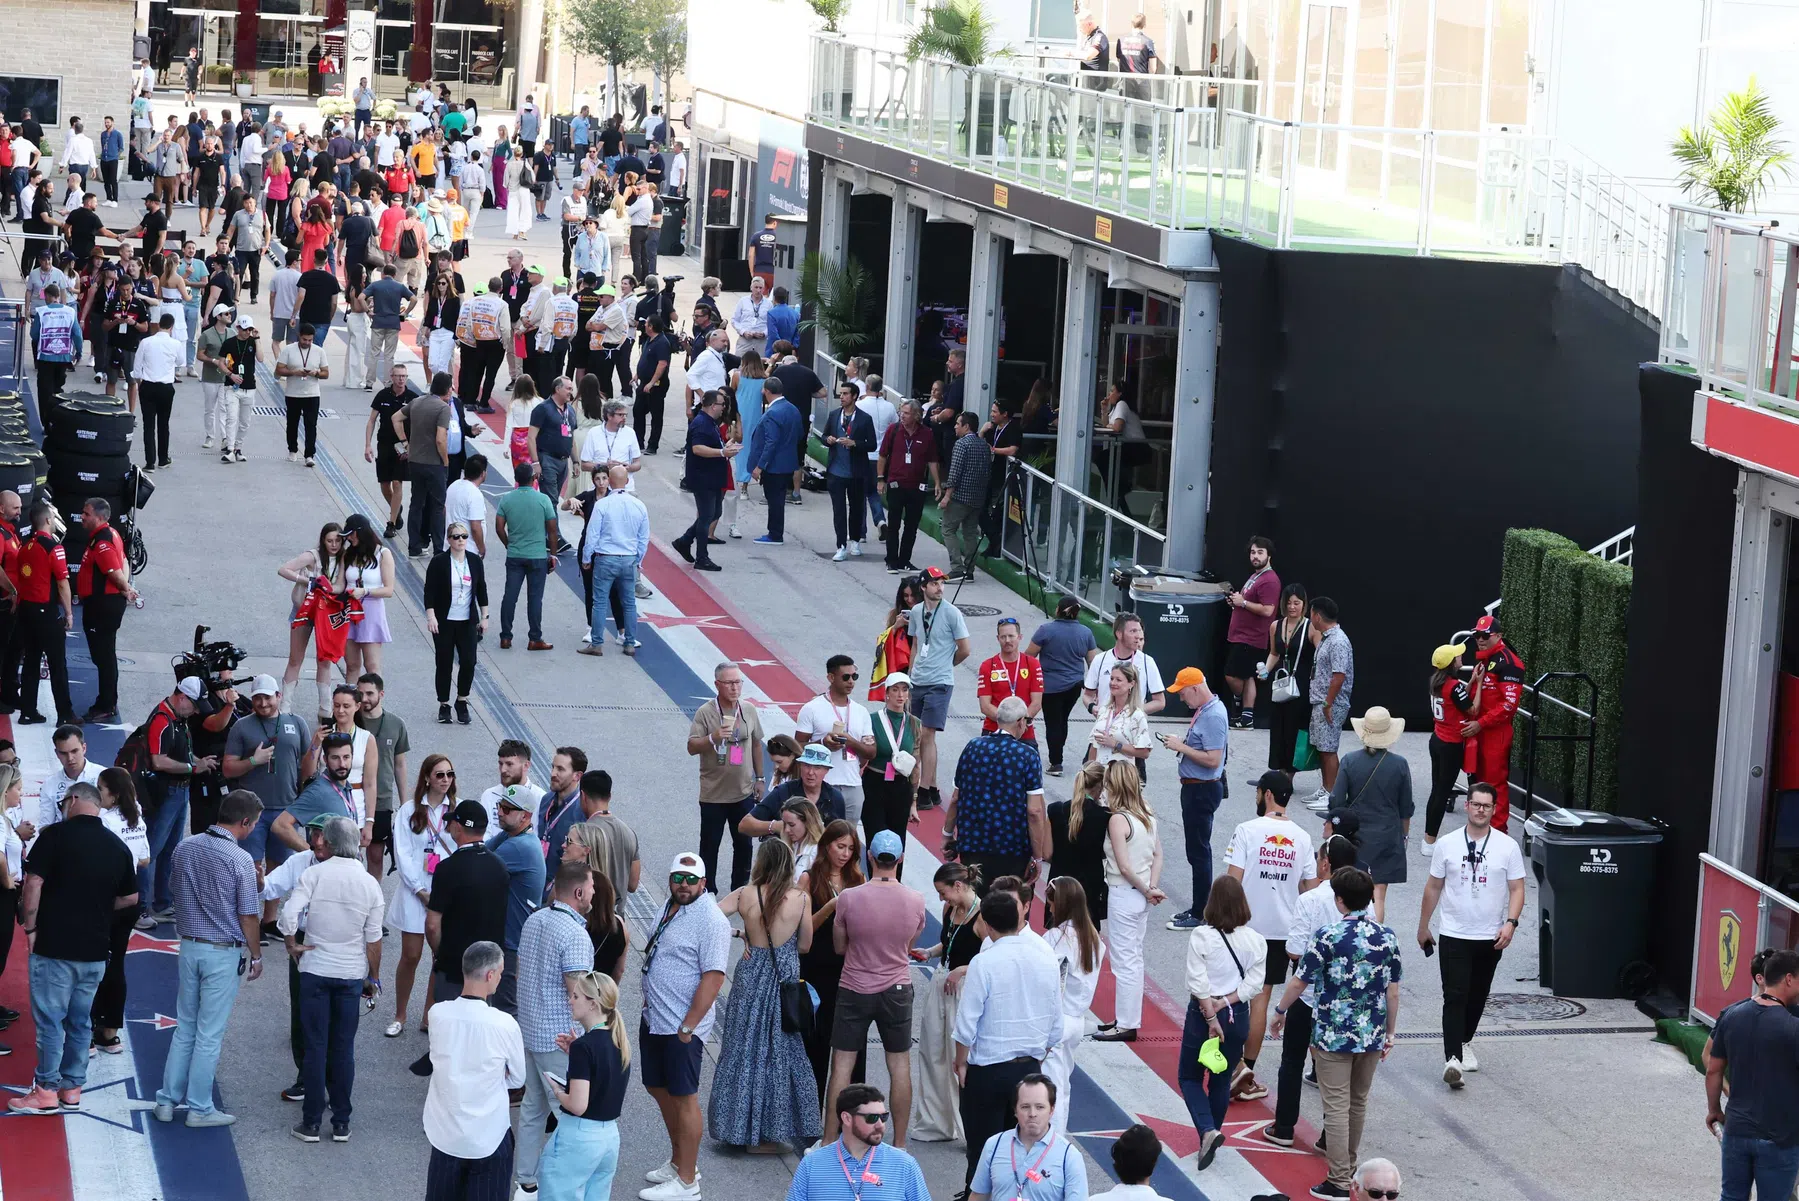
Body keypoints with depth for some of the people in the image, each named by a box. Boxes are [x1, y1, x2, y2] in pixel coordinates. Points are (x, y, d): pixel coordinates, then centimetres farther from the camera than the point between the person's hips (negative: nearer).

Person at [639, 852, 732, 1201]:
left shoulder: (710, 920, -18)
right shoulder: (670, 908, 9)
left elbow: (713, 976, -22)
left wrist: (688, 1026, -21)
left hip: (682, 1027, -9)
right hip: (653, 1020, 9)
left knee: (683, 1097, -2)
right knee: (658, 1088, 18)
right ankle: (679, 1161, 34)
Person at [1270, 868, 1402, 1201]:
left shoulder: (1329, 937, -14)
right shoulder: (1387, 937, -1)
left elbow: (1300, 981, -7)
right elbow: (1393, 991, 5)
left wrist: (1279, 1012, 9)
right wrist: (1389, 1033, 16)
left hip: (1333, 1035, -5)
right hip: (1371, 1036, 5)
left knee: (1337, 1108, -1)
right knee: (1358, 1103, 20)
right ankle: (1349, 1167, 34)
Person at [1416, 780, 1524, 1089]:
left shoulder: (1507, 847, -1)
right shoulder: (1446, 845, 0)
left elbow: (1517, 889, 0)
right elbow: (1433, 888, 8)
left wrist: (1510, 923, -14)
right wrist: (1423, 927, 12)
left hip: (1490, 937, 2)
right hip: (1453, 935, -2)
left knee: (1477, 997, 14)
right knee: (1455, 997, -12)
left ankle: (1463, 1043, 35)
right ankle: (1452, 1058, -19)